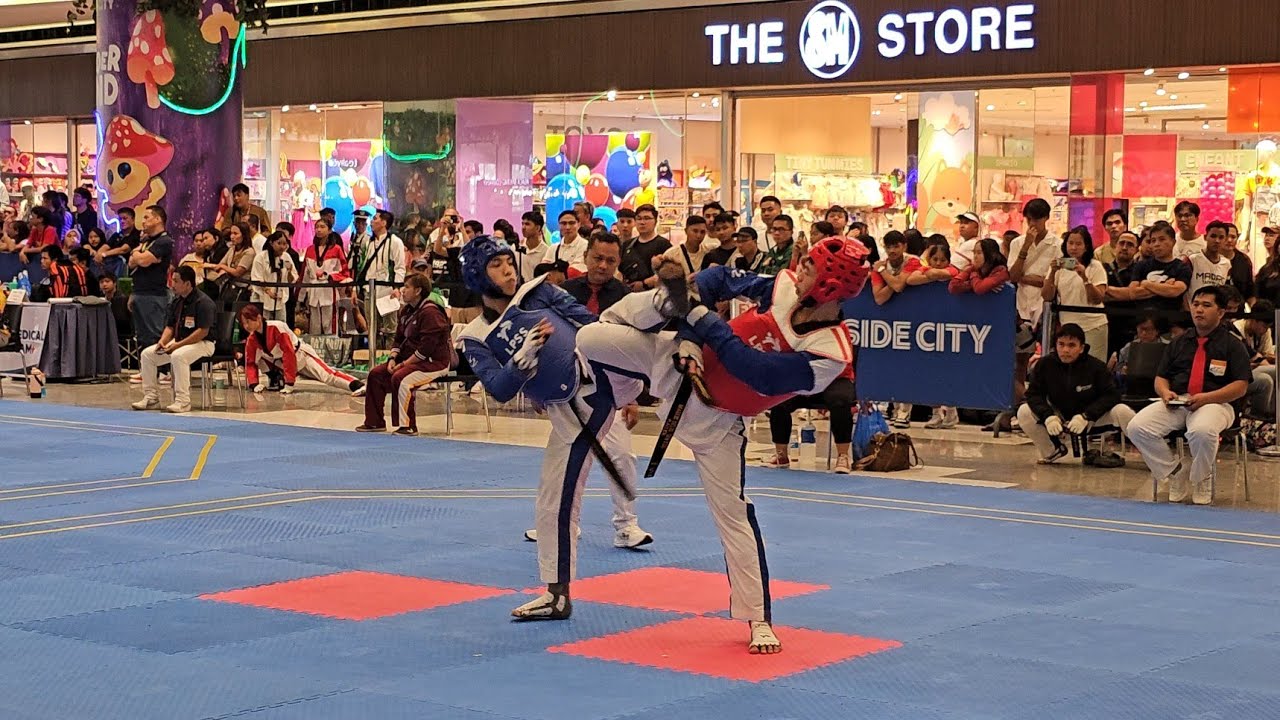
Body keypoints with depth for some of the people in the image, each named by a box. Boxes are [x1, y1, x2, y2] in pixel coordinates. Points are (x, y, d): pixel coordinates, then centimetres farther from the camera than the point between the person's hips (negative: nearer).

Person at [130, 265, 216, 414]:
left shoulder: (203, 302, -17)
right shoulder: (177, 301, 9)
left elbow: (203, 331, -23)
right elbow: (170, 327, 15)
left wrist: (178, 345, -24)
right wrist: (162, 341, -7)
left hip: (202, 343, -9)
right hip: (179, 342, 9)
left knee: (178, 356, -37)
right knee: (147, 354, -2)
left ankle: (182, 401, -32)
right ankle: (151, 397, 2)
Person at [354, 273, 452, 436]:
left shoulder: (430, 312, -18)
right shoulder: (406, 310, 12)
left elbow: (427, 347, -23)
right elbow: (399, 339, 17)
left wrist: (405, 364, -20)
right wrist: (393, 358, -2)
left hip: (434, 362, -10)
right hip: (410, 359, 10)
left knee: (400, 378, -31)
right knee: (375, 374, 4)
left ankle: (408, 426, -22)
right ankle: (374, 422, 11)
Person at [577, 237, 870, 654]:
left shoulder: (831, 353, -28)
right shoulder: (784, 288, -15)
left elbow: (755, 370, -33)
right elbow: (721, 281, -6)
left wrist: (700, 317, -29)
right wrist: (688, 338, -21)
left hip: (716, 420, -4)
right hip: (685, 360, 4)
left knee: (733, 514, -1)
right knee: (589, 339, -5)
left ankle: (758, 620, 14)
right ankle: (621, 388, 29)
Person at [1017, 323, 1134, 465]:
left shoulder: (1096, 366, -18)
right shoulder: (1045, 364, -14)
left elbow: (1112, 395, -19)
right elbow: (1034, 393, -11)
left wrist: (1085, 417, -30)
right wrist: (1048, 416, -30)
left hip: (1091, 418, -2)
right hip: (1058, 417, 2)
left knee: (1122, 412, -28)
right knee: (1024, 412, -19)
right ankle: (1052, 451, 4)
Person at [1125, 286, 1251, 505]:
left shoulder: (1232, 345, 7)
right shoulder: (1178, 343, 22)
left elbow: (1240, 387, -2)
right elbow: (1160, 378, 21)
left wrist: (1206, 398, -16)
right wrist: (1165, 392, -5)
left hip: (1215, 403, -4)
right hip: (1175, 402, 5)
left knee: (1202, 431, -40)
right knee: (1137, 428, -22)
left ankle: (1200, 479, -9)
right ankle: (1174, 472, -2)